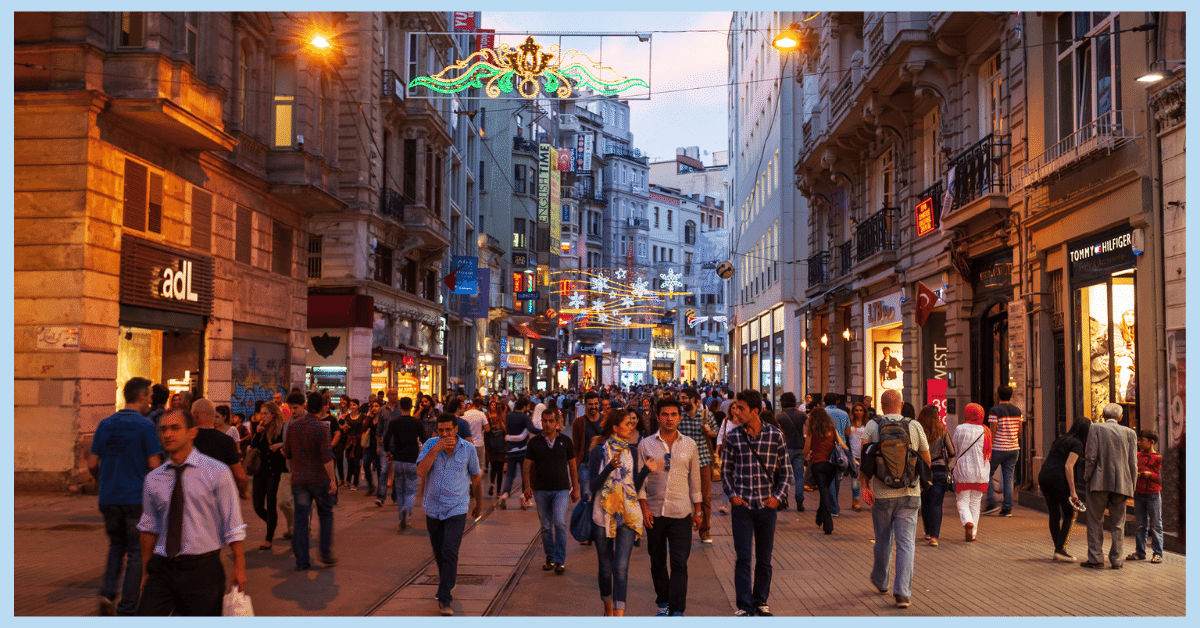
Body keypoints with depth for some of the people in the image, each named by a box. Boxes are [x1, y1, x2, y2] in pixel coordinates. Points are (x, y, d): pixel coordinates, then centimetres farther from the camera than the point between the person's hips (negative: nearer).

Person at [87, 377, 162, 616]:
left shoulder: (105, 424, 5)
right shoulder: (145, 425, -10)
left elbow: (92, 464, 7)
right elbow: (154, 465, -13)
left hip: (109, 498, 5)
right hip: (137, 497, -5)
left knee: (116, 545, 22)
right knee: (136, 551, 6)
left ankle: (108, 593, 4)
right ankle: (127, 608, 7)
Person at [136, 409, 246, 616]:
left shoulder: (217, 472, -4)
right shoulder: (153, 479, 7)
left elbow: (233, 525, -4)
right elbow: (149, 527, 15)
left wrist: (239, 567, -7)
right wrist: (147, 570, 16)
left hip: (203, 569, -3)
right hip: (162, 569, 3)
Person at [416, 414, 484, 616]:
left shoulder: (468, 449, -5)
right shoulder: (430, 445, -5)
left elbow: (476, 478, 9)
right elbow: (421, 471, -20)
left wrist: (479, 505, 18)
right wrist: (435, 449, -28)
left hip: (456, 510, -2)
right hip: (433, 509, 3)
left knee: (449, 554, -13)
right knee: (439, 554, 16)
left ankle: (444, 599, -9)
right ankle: (448, 582, 41)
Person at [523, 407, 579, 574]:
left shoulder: (565, 441, 4)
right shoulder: (534, 442, 4)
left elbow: (572, 466, 9)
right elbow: (527, 467, 5)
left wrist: (575, 489, 8)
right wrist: (527, 486, -10)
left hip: (561, 489, -2)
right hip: (541, 491, 2)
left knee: (560, 523, -15)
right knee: (546, 527, 8)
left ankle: (560, 560, -7)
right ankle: (550, 558, 21)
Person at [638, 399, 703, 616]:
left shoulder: (690, 445, 5)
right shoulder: (646, 445, 1)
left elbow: (695, 479, 10)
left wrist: (698, 511, 10)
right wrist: (644, 508, -6)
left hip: (681, 512, 0)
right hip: (654, 512, 1)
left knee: (679, 563, -6)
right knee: (657, 563, 10)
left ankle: (677, 611, -3)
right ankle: (663, 604, 26)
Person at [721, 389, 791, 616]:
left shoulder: (775, 435, -2)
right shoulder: (733, 436, -1)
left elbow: (785, 470, 5)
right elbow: (726, 470, 8)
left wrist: (778, 496, -5)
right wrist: (732, 494, -5)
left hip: (767, 505, 1)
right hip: (742, 505, -1)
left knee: (764, 558, 11)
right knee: (743, 557, -2)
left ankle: (760, 601, 25)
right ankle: (745, 605, 5)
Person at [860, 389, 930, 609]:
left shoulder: (873, 426, -1)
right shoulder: (915, 426, 2)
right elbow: (926, 460, 10)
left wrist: (864, 486, -15)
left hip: (881, 494, 0)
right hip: (909, 493, 0)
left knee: (883, 541, 17)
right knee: (906, 543, 0)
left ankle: (880, 581, 38)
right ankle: (902, 592, -9)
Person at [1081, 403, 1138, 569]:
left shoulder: (1096, 429, -2)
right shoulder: (1130, 433, 6)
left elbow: (1091, 456, -10)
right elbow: (1133, 463, 4)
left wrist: (1087, 476, 2)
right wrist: (1132, 486, 11)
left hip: (1099, 482, -2)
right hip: (1121, 484, 3)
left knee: (1095, 521, 5)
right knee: (1118, 523, 11)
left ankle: (1095, 558, 4)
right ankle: (1116, 559, 12)